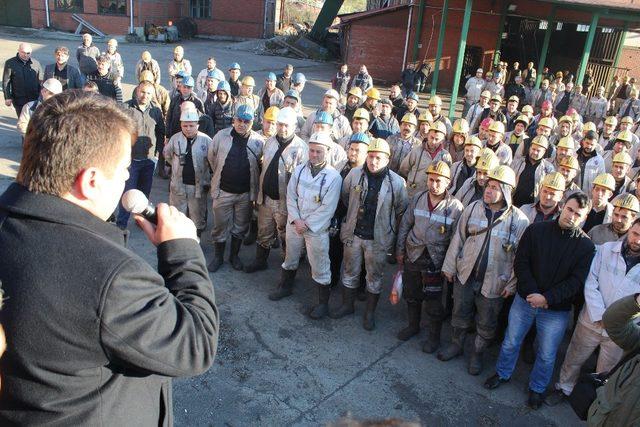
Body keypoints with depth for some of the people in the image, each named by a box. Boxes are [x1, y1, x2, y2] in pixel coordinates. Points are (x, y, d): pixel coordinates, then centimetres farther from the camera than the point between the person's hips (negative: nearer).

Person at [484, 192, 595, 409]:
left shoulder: (586, 246, -9)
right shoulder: (536, 230, -6)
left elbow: (576, 281, -13)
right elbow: (520, 262, -7)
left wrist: (547, 298, -21)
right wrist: (532, 293, -17)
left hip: (557, 310, -1)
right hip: (524, 300, 1)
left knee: (547, 354, 14)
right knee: (511, 342, 17)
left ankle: (537, 388, 38)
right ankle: (502, 373, 41)